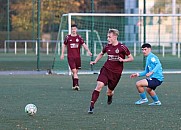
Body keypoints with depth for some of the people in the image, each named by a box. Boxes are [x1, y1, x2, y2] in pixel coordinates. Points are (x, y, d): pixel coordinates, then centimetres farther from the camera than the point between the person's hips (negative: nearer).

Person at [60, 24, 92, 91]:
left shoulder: (79, 37, 5)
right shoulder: (68, 37, 3)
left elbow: (84, 45, 2)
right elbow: (64, 45, 12)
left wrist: (88, 51, -13)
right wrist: (62, 54, 7)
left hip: (77, 57, 2)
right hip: (70, 57, -2)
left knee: (76, 72, 8)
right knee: (74, 71, -14)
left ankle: (74, 85, 21)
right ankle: (76, 85, -19)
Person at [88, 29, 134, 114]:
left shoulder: (122, 47, -9)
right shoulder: (107, 46, 4)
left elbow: (131, 58, -2)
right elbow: (101, 54, 24)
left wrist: (123, 60, -19)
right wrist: (95, 61, 12)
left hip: (116, 72, -2)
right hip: (106, 69, 2)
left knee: (109, 91, 7)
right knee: (99, 86, -18)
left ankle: (110, 97, 47)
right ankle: (91, 106, -20)